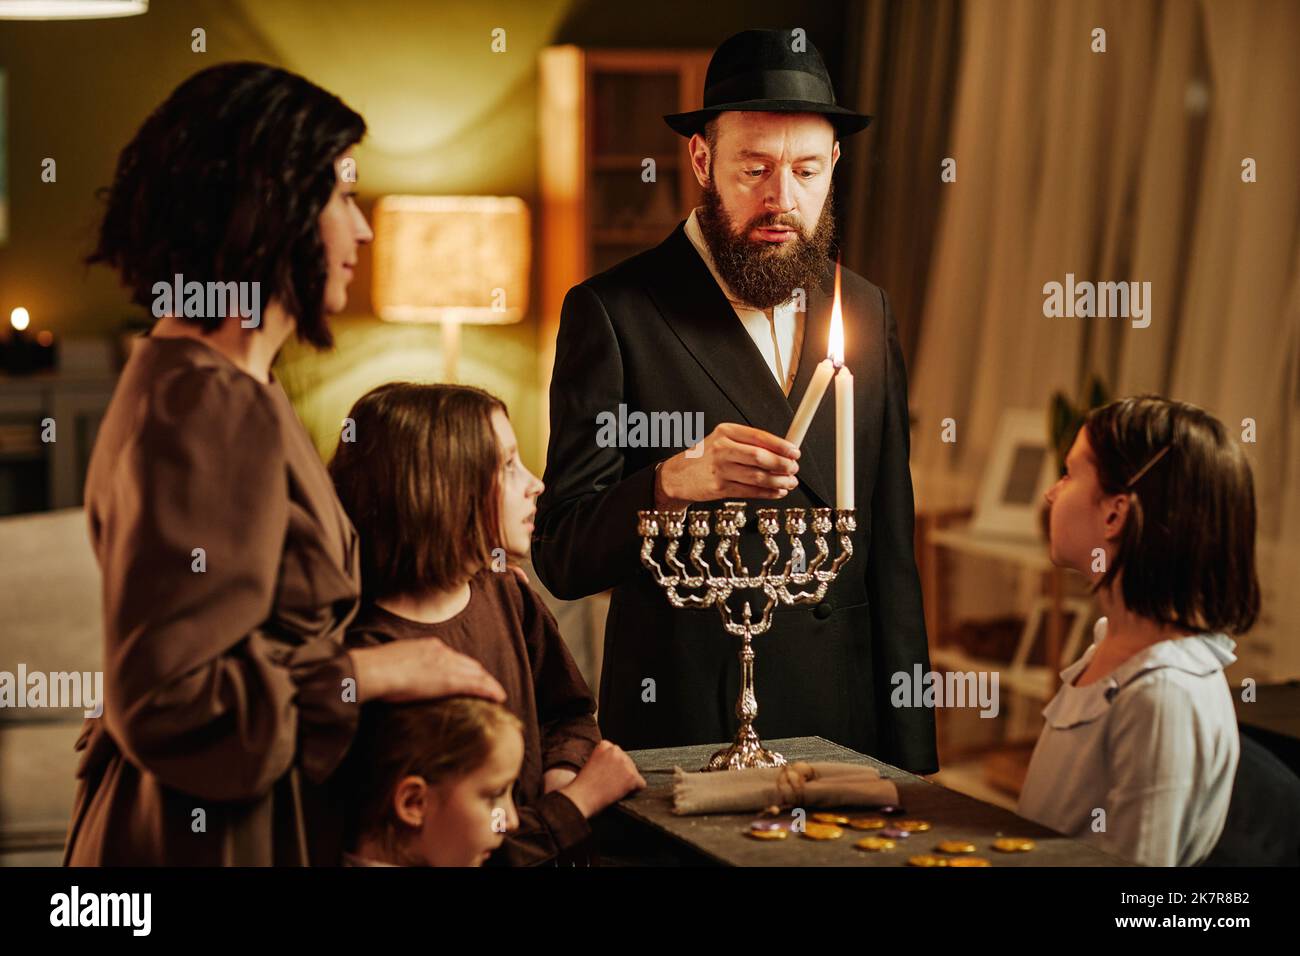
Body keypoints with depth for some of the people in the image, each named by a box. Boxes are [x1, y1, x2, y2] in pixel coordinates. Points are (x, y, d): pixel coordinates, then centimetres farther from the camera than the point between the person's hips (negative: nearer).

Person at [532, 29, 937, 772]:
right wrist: (675, 481, -31)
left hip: (845, 723, 4)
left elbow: (889, 548, 12)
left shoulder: (864, 312, 9)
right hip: (686, 727, -4)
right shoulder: (613, 313, -6)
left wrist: (911, 756, 8)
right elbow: (562, 557, -12)